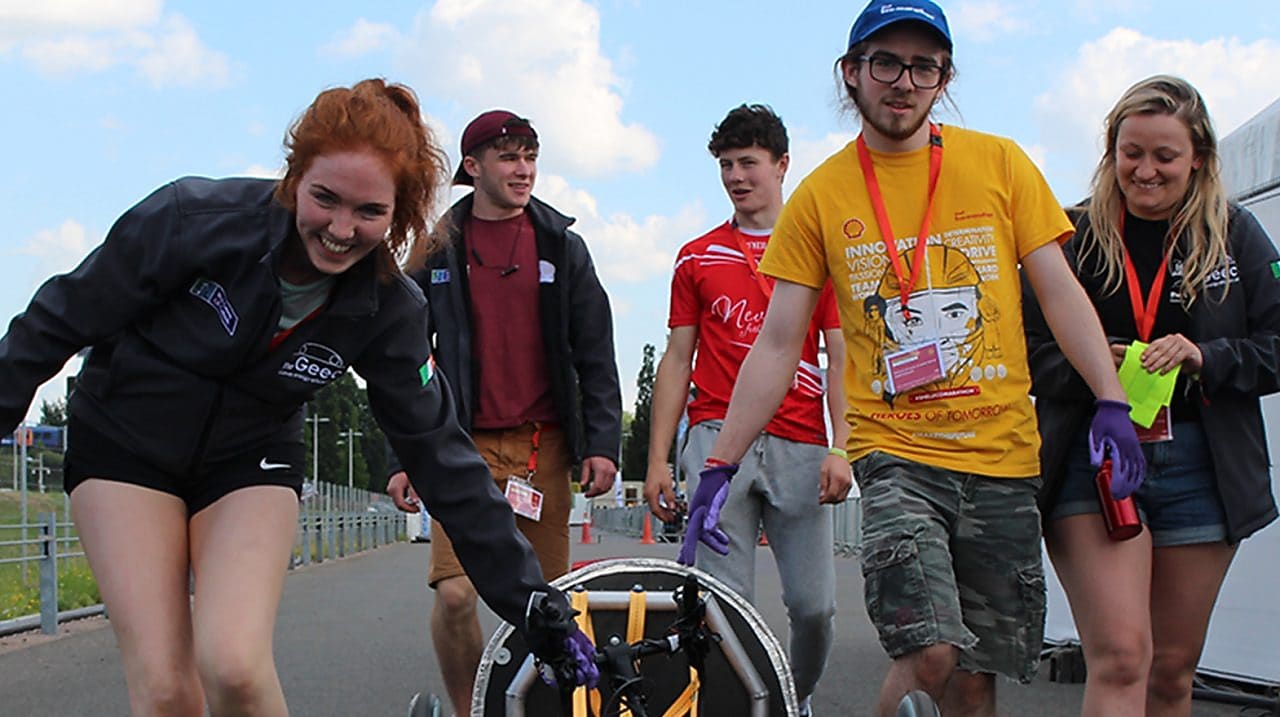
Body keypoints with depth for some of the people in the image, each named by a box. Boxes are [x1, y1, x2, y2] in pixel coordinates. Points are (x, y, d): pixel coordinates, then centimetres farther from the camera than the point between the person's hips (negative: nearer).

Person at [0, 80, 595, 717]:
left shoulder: (389, 312, -15)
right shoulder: (199, 217, -23)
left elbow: (441, 456, -10)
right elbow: (62, 319, -10)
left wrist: (529, 599, -12)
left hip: (250, 461, 1)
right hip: (122, 447, -1)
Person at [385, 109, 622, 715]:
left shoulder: (562, 244, 11)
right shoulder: (437, 250, 8)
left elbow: (595, 354, 9)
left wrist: (602, 442, 0)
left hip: (546, 445, 1)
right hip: (466, 445, -1)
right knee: (454, 592, -13)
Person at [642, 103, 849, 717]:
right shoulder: (697, 257, 15)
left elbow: (839, 358, 7)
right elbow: (677, 359, 14)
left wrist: (841, 449, -5)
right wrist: (657, 460, 6)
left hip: (800, 445, 0)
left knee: (814, 605, 0)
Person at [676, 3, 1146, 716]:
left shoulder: (1000, 163, 6)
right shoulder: (820, 196, 4)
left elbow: (1061, 291, 5)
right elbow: (778, 346, 4)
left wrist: (1112, 402, -10)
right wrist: (720, 467, -1)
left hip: (1003, 454, 2)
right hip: (895, 453, -1)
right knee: (930, 655, -20)